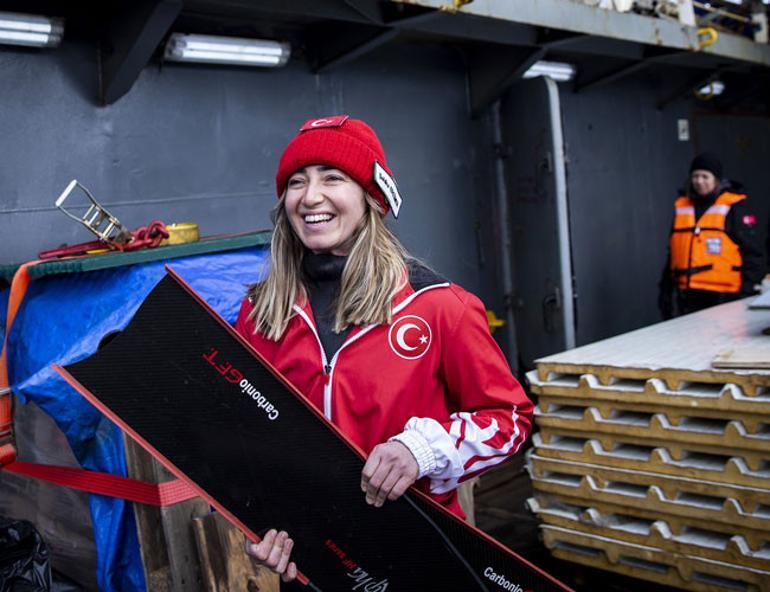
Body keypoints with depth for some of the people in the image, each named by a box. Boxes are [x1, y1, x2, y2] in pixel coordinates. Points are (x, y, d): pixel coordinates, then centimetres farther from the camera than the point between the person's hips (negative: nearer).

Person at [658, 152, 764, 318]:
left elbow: (753, 253, -4)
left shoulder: (734, 207, -1)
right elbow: (673, 253, 20)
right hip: (688, 298, 5)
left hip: (723, 298, -5)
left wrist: (747, 292, -11)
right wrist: (665, 289, 16)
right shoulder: (681, 207, 14)